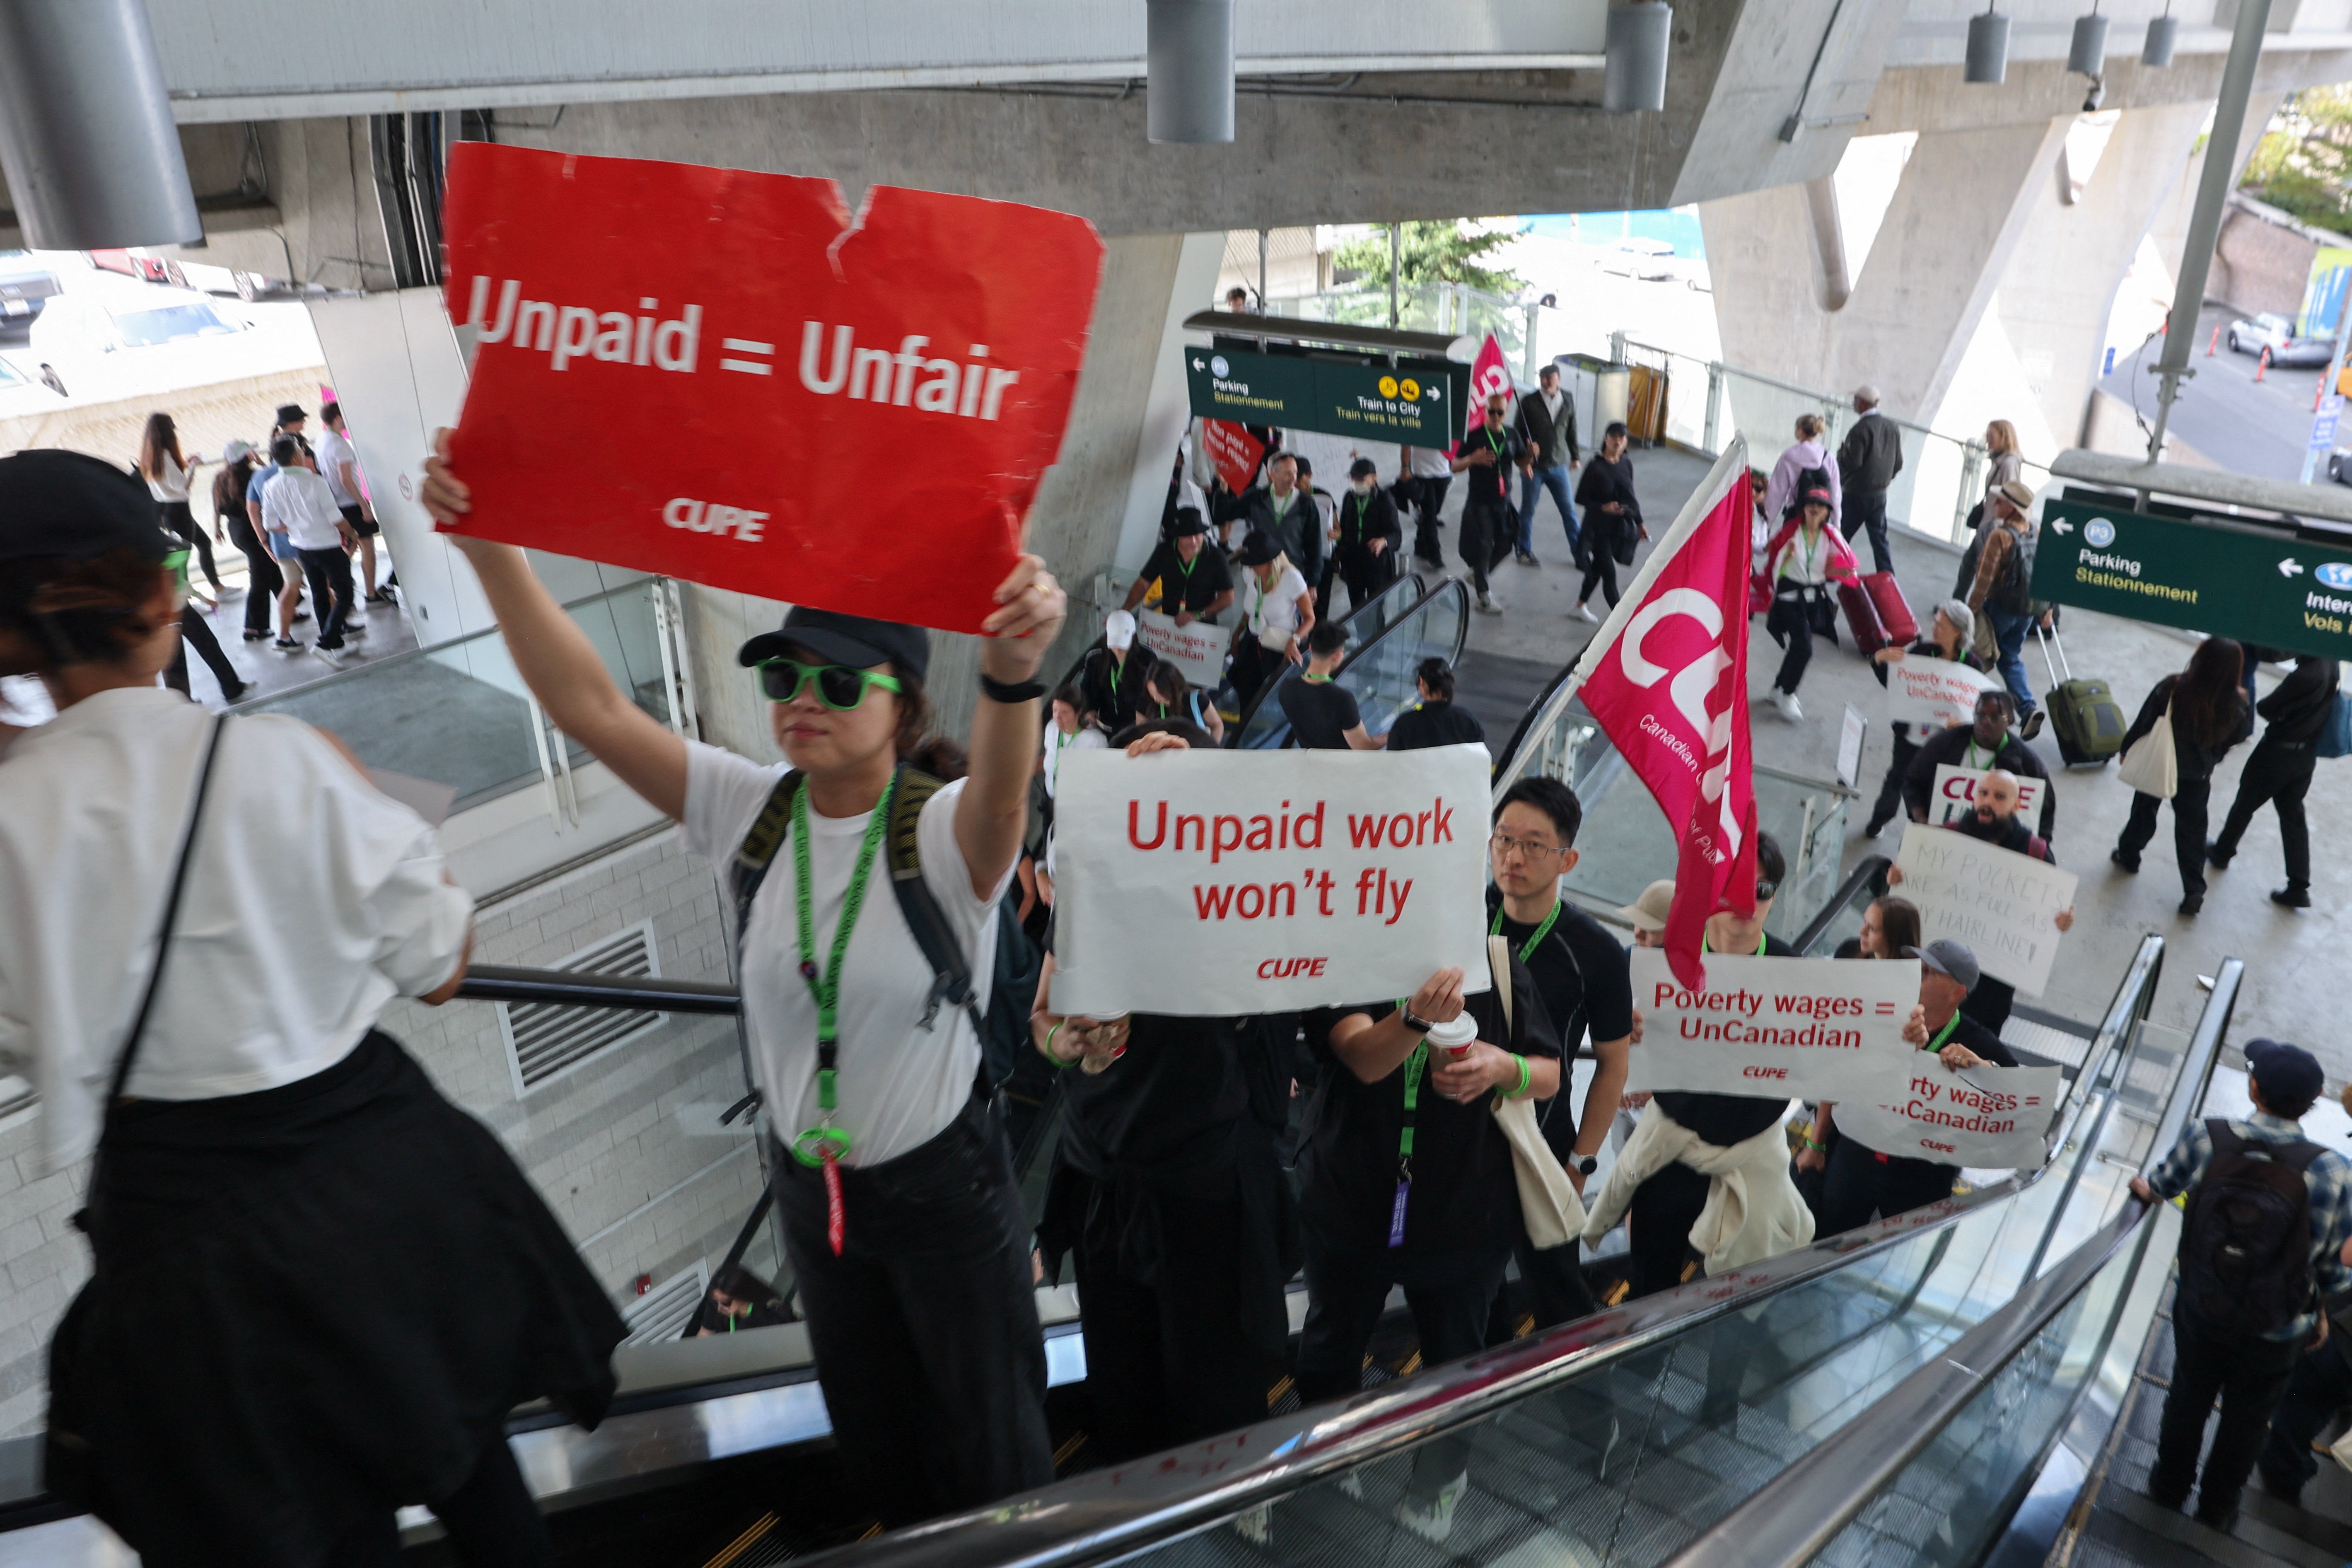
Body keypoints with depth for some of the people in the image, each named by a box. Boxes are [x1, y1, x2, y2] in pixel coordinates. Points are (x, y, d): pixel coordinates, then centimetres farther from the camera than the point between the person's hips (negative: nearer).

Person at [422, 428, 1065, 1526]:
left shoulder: (943, 833, -23)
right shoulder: (747, 811, -11)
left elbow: (1002, 787, -47)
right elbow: (589, 707, -19)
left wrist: (1012, 672, -69)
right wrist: (490, 547, -31)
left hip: (944, 1188, -4)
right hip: (811, 1186, 5)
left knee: (994, 1444, 16)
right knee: (872, 1437, 26)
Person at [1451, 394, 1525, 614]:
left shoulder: (1512, 435, 5)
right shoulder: (1474, 436, -9)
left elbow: (1521, 463, 12)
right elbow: (1455, 466, -9)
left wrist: (1531, 455, -10)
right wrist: (1472, 459, -28)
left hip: (1504, 501, 5)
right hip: (1480, 502, -5)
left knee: (1504, 545, 11)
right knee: (1483, 547, -4)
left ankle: (1476, 575, 35)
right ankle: (1484, 597, 6)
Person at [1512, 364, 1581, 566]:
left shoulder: (1568, 402, 4)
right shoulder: (1529, 402, -6)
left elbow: (1572, 432, 13)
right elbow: (1518, 432, -5)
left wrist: (1576, 456, 14)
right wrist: (1524, 460, -12)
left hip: (1559, 465, 3)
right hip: (1534, 466, -2)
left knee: (1569, 510, 4)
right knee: (1528, 509, 7)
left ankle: (1579, 552, 12)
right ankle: (1525, 551, 21)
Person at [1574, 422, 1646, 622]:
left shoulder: (1626, 464, 2)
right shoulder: (1596, 466, -15)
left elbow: (1630, 496, 12)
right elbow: (1581, 498, -11)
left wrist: (1639, 523, 13)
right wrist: (1603, 507, -24)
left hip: (1620, 527, 6)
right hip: (1599, 527, -6)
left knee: (1598, 566, 19)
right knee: (1609, 572, -4)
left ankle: (1582, 604, 38)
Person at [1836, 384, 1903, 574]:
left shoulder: (1861, 429, -18)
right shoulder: (1892, 427, 5)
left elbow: (1853, 462, -21)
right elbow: (1898, 463, 9)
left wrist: (1842, 451, -2)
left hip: (1857, 494, -7)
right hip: (1880, 494, 7)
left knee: (1842, 537, 7)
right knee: (1879, 538, 11)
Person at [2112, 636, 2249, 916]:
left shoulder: (2171, 689, -28)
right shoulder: (2235, 704, -20)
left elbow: (2143, 724, -14)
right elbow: (2229, 741, -2)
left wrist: (2127, 749, 4)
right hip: (2197, 777, 1)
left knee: (2144, 812, 24)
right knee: (2192, 831, 14)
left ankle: (2128, 855, 44)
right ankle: (2194, 890, 17)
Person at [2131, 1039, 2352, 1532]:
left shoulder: (2206, 1136, -20)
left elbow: (2166, 1182, 3)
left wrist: (2148, 1188, 27)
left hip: (2199, 1310, 1)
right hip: (2275, 1333, -1)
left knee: (2187, 1399, 24)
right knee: (2245, 1419, 23)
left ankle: (2170, 1487, 46)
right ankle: (2217, 1506, 44)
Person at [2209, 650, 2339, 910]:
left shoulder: (2306, 675, -29)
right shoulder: (2332, 665, -4)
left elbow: (2268, 708, -18)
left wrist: (2256, 704, 2)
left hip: (2279, 751, -8)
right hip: (2307, 754, 8)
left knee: (2245, 803, 15)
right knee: (2293, 814, 13)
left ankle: (2222, 852, 35)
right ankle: (2299, 888, 14)